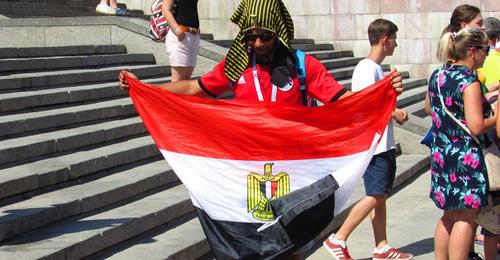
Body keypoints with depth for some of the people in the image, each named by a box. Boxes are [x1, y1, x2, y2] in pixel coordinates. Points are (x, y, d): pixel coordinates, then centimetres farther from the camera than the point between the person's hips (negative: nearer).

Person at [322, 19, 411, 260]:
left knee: (380, 196, 12)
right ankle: (338, 239, -3)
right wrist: (394, 113, -13)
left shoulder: (377, 68, 15)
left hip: (385, 143, 10)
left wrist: (395, 112, 5)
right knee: (375, 196, -8)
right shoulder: (367, 68, -15)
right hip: (374, 144, -10)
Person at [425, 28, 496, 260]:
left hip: (441, 153, 8)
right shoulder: (469, 82, -18)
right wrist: (495, 118, -6)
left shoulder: (437, 75, 7)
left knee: (450, 216, 18)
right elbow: (476, 127, -23)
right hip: (465, 157, -8)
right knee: (466, 219, 0)